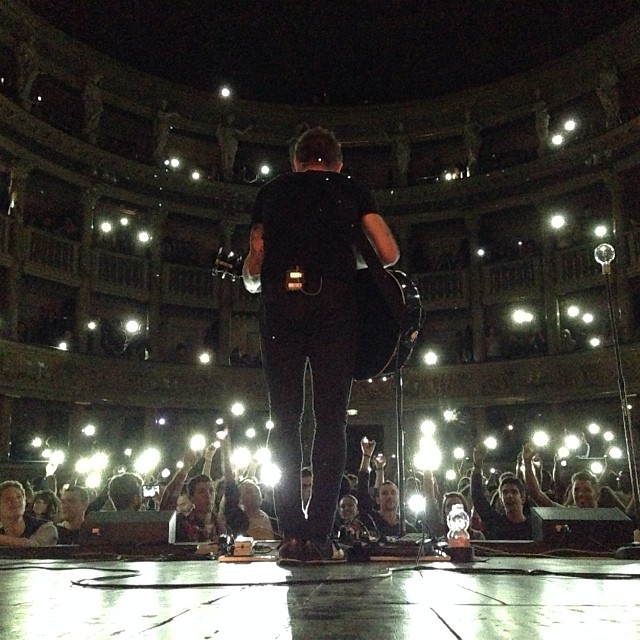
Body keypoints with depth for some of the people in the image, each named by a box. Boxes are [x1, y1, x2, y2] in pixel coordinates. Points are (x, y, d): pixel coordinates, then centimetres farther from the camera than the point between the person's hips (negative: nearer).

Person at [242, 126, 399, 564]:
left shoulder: (272, 191, 23)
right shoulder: (351, 189, 20)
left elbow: (253, 268, 15)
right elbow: (389, 254, 11)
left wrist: (255, 283, 37)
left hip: (280, 302, 1)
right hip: (333, 301, -1)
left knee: (285, 419, 5)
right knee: (331, 420, 1)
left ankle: (293, 535, 3)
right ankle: (319, 537, -2)